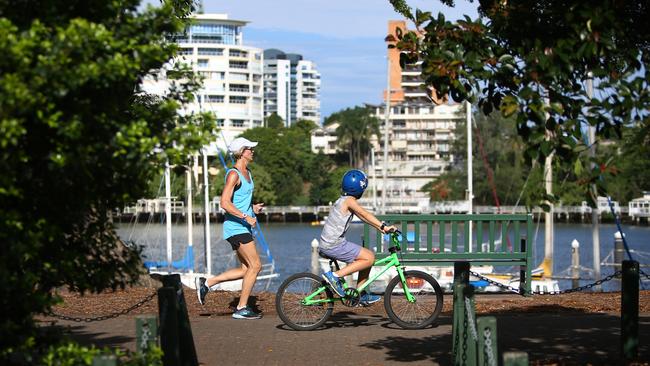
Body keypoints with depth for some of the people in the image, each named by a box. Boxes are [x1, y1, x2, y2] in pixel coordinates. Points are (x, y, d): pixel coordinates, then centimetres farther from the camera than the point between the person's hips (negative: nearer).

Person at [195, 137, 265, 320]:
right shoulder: (233, 174, -14)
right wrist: (246, 217, -23)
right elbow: (225, 203, -23)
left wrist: (253, 207, 12)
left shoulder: (247, 173, 15)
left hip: (244, 227, 10)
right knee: (255, 265, -9)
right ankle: (241, 308, -1)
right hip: (236, 227, -10)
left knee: (246, 269, 9)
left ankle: (206, 283, 15)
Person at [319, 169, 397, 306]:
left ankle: (361, 294, 18)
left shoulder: (343, 200, 16)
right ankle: (334, 276, -13)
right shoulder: (349, 200, -13)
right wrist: (384, 226, -32)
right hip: (333, 245, -10)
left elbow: (363, 217, 19)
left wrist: (380, 228, 12)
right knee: (369, 258, -12)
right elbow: (365, 214, -25)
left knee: (368, 256, 15)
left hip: (327, 244, 10)